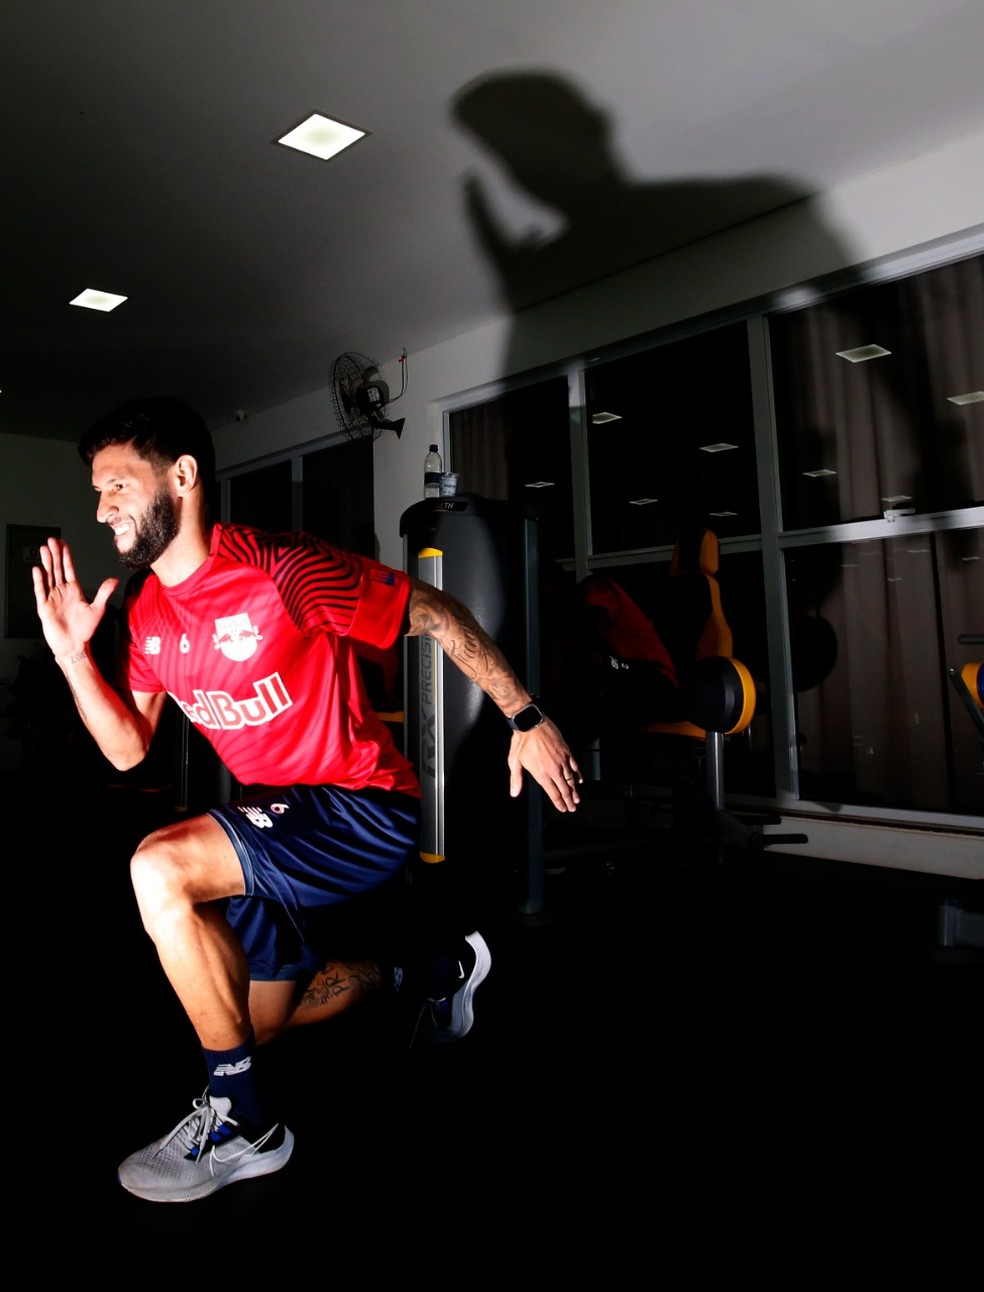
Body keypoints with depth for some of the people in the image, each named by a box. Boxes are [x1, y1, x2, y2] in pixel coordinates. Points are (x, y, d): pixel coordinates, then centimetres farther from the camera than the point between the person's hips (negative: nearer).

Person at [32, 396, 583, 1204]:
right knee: (252, 1021, 22)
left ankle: (241, 1124, -9)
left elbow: (435, 613, -15)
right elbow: (128, 749, 4)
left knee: (159, 869, -29)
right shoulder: (146, 608, 1)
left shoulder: (282, 571, -23)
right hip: (278, 820, 9)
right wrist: (72, 653, -10)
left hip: (363, 811, -9)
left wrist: (526, 719, -14)